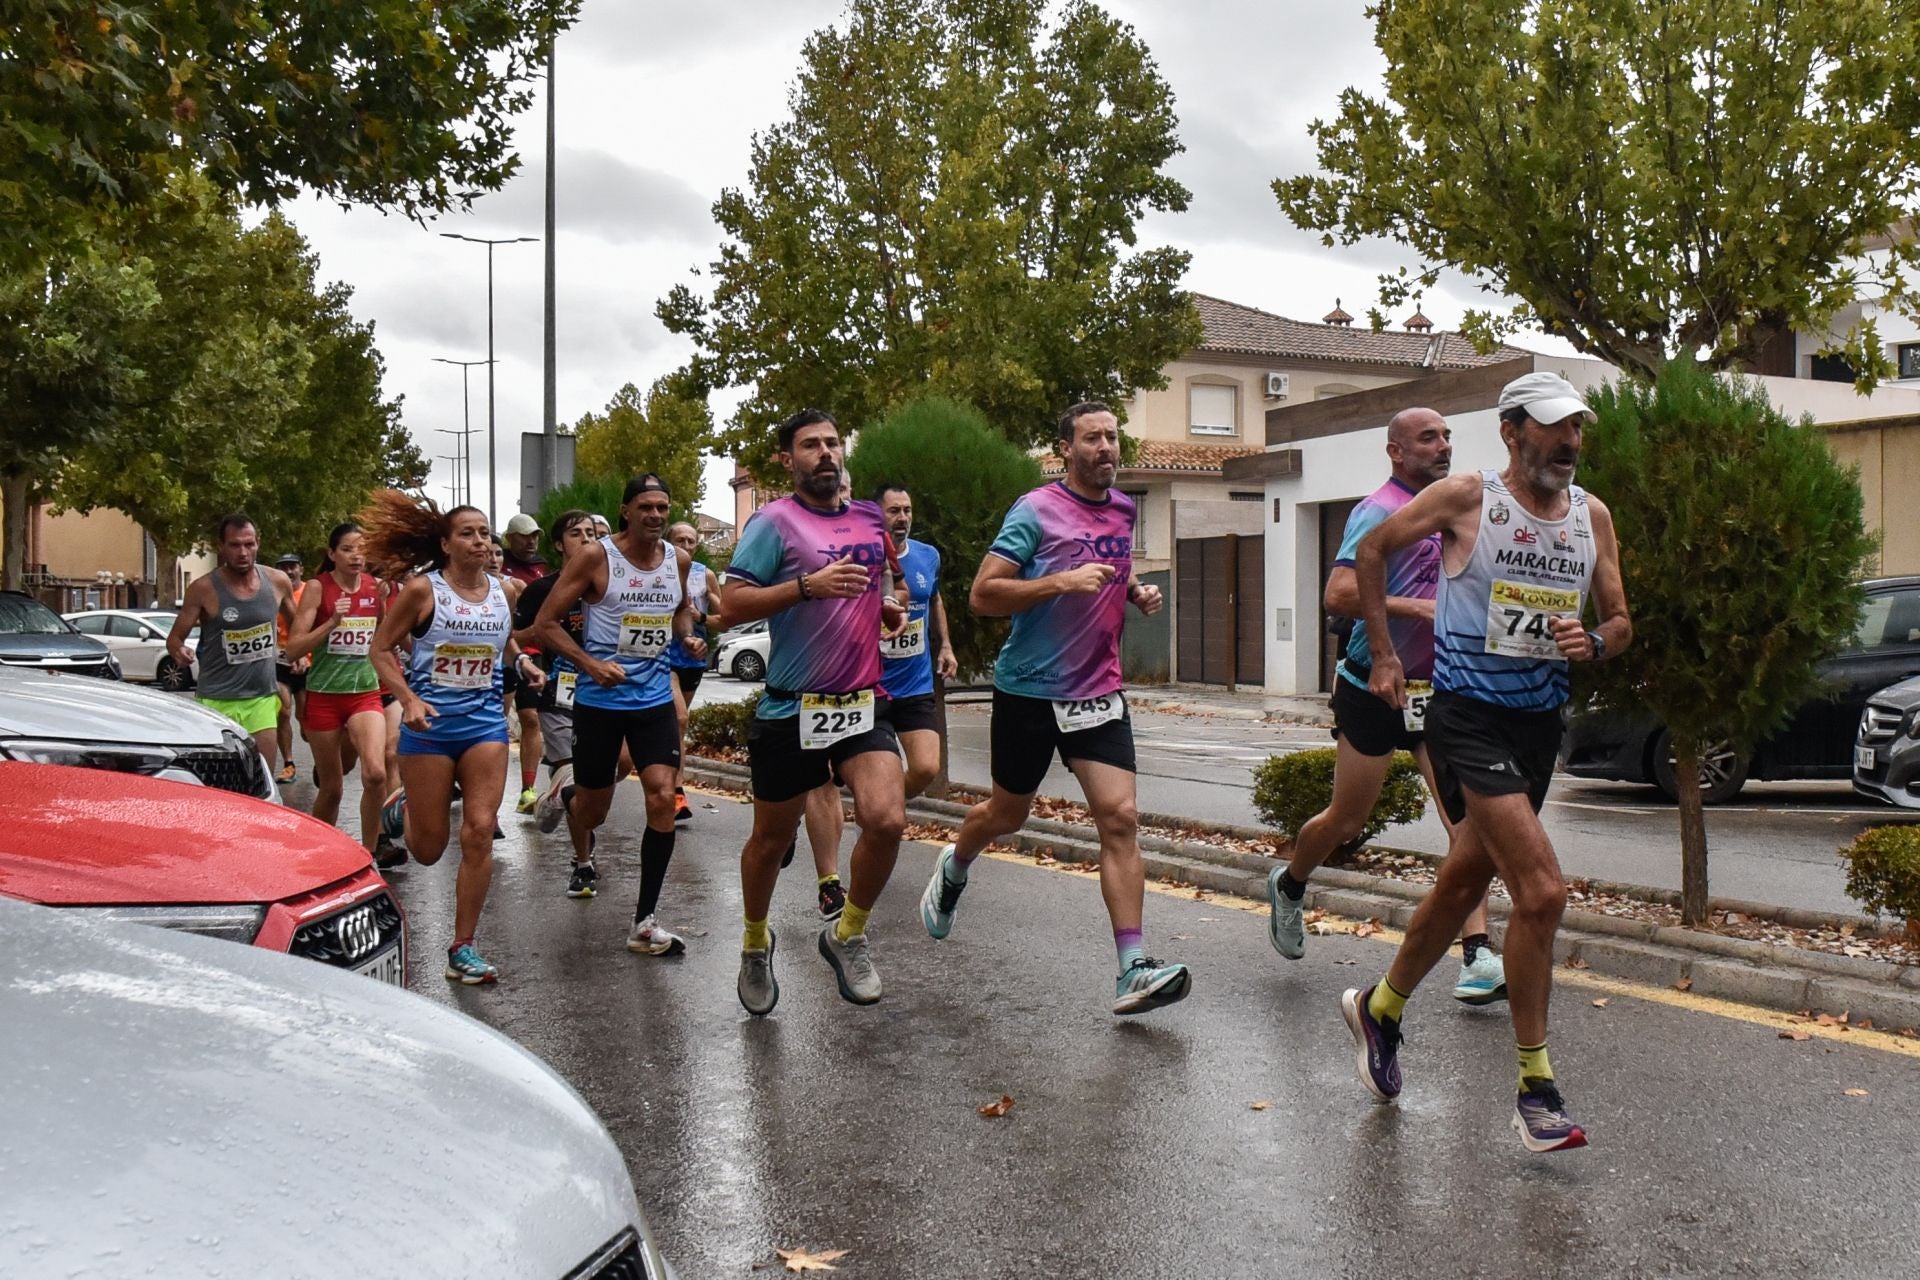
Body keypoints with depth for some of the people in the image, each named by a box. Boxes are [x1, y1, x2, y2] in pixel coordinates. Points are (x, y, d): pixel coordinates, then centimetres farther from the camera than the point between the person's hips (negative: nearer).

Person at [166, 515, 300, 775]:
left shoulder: (278, 582, 1)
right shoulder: (203, 589, -9)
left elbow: (297, 625, 19)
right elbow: (174, 637, -2)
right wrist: (179, 651, -23)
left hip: (263, 698, 3)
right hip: (216, 701, -3)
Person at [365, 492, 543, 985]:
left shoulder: (503, 593, 6)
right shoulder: (423, 590, -7)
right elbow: (382, 649, -4)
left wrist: (523, 663, 2)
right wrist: (407, 699, -19)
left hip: (485, 722, 3)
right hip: (430, 724, -3)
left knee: (479, 833, -7)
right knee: (428, 851, 5)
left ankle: (463, 948, 4)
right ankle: (402, 808, 44)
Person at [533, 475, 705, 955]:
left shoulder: (678, 559, 3)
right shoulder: (595, 557, -11)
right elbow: (545, 623, -9)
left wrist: (688, 636, 3)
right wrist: (590, 663, -21)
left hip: (655, 698, 3)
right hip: (600, 700, -3)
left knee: (663, 798, -11)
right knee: (592, 810, 8)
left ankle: (644, 923, -3)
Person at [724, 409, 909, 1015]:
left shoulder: (871, 521, 11)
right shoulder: (775, 521, -8)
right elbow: (733, 604, -16)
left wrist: (889, 611, 6)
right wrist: (808, 585, -26)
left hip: (861, 704, 4)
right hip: (790, 710, -4)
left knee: (887, 821, -17)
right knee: (771, 840, 12)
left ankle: (848, 935, 7)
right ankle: (756, 942, 40)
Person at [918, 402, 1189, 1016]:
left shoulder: (1124, 510, 9)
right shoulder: (1036, 510, -11)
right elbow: (982, 595, -16)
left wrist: (1137, 593, 6)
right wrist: (1061, 581, -27)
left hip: (1098, 691, 4)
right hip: (1029, 690, -4)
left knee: (1120, 818, -9)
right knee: (1007, 813, 13)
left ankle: (1133, 971, -10)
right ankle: (953, 868, 47)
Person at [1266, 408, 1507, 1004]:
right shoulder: (1378, 511, -13)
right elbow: (1339, 594, -25)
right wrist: (1418, 607, -28)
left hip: (1437, 687, 6)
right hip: (1374, 687, -5)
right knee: (1347, 820, 8)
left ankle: (1477, 954, -7)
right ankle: (1288, 886, 37)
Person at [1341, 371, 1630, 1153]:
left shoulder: (1593, 516, 7)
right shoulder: (1466, 498, -7)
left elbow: (1620, 621, 13)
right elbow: (1372, 551, 4)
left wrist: (1593, 642, -11)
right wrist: (1383, 654, 3)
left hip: (1541, 719, 6)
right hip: (1468, 714, -6)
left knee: (1464, 884, 17)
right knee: (1542, 892, -16)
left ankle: (1379, 1009, 40)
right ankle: (1535, 1089, -4)